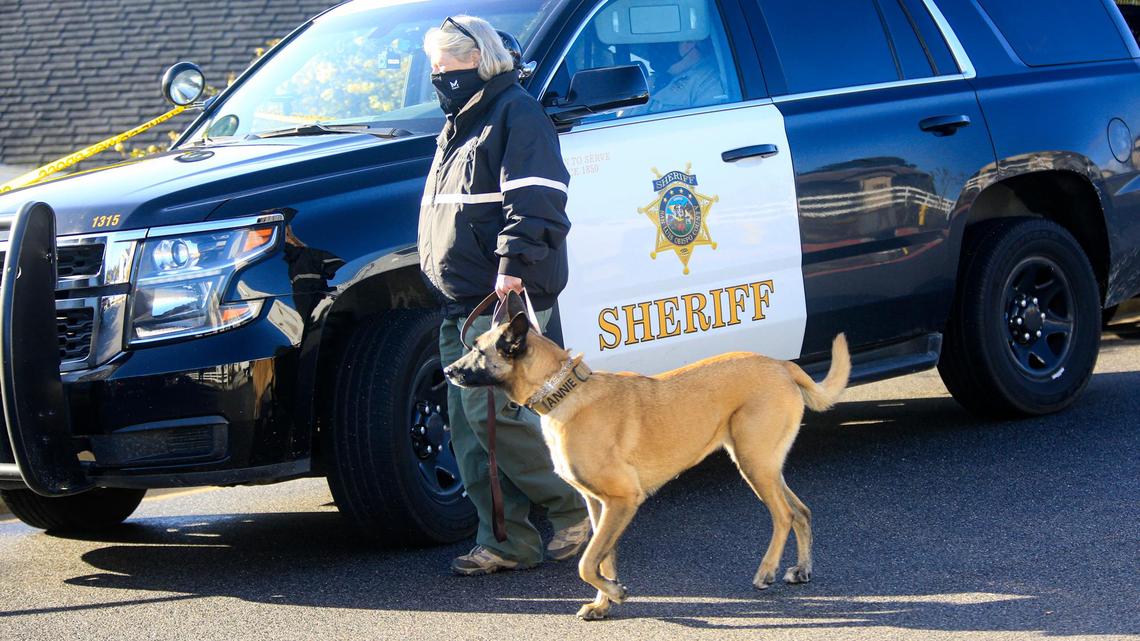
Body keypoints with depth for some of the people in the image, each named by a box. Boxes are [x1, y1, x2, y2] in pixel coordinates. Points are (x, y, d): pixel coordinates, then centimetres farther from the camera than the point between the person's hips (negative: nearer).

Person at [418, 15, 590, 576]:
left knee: (491, 412, -16)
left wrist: (513, 266, -26)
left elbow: (535, 201, -18)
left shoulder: (515, 115, -7)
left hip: (506, 298, -10)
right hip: (462, 301, 10)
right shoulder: (460, 125, 23)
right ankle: (504, 540, 8)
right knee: (469, 422, 5)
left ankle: (575, 509, -3)